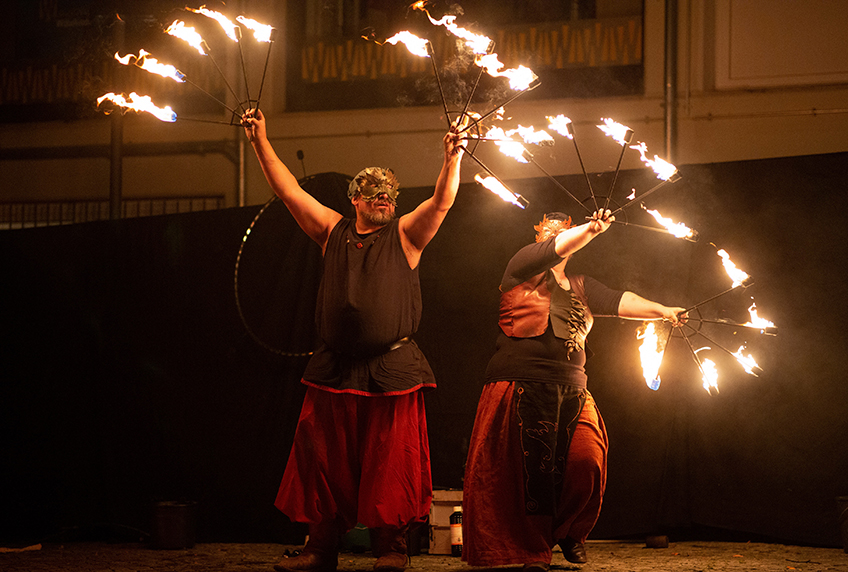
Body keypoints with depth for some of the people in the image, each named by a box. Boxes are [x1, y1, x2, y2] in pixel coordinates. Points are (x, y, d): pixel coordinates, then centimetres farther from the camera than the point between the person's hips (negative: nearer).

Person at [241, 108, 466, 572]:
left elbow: (442, 201, -6)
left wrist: (452, 159, -21)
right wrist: (260, 142, 5)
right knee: (324, 461, 4)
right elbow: (288, 190, 10)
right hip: (334, 369, 2)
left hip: (391, 371, -2)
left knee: (389, 463, -1)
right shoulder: (333, 232, 12)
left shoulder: (404, 235, 7)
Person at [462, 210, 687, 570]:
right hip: (525, 386, -4)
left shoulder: (580, 287, 22)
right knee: (534, 470, -9)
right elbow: (557, 249, -10)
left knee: (585, 463, -11)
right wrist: (592, 229, -23)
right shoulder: (525, 265, 8)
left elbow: (618, 302, 10)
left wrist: (662, 311, -4)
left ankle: (569, 533, 13)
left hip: (572, 391, 4)